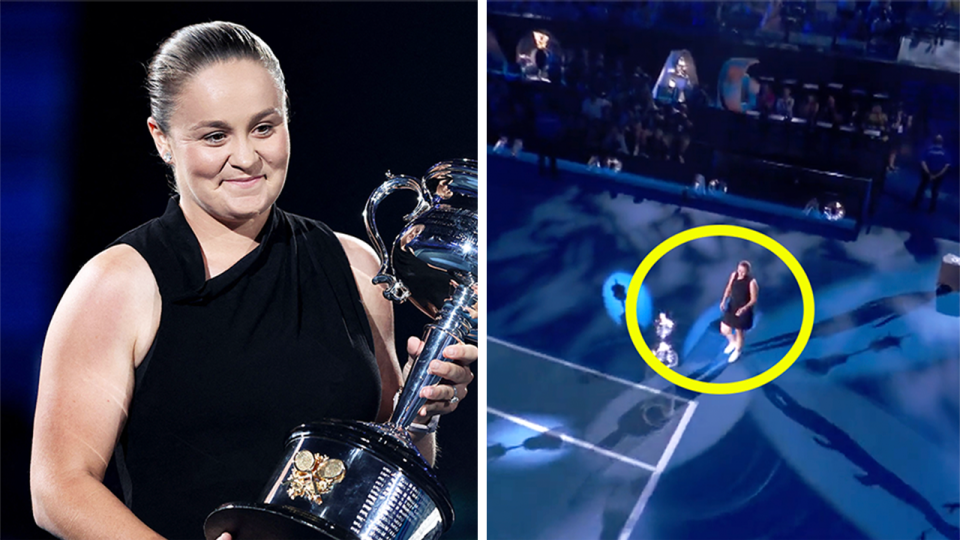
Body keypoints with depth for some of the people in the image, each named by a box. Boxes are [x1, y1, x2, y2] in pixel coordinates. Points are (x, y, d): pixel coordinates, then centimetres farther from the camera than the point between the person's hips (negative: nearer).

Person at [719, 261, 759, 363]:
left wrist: (744, 308, -33)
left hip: (743, 311, -5)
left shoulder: (751, 282, -26)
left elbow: (753, 300, -19)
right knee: (724, 330, 11)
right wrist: (724, 301, -5)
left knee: (739, 332, 14)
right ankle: (732, 342, 47)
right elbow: (728, 288, 6)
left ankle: (737, 351, 44)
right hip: (732, 307, 5)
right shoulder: (734, 275, -10)